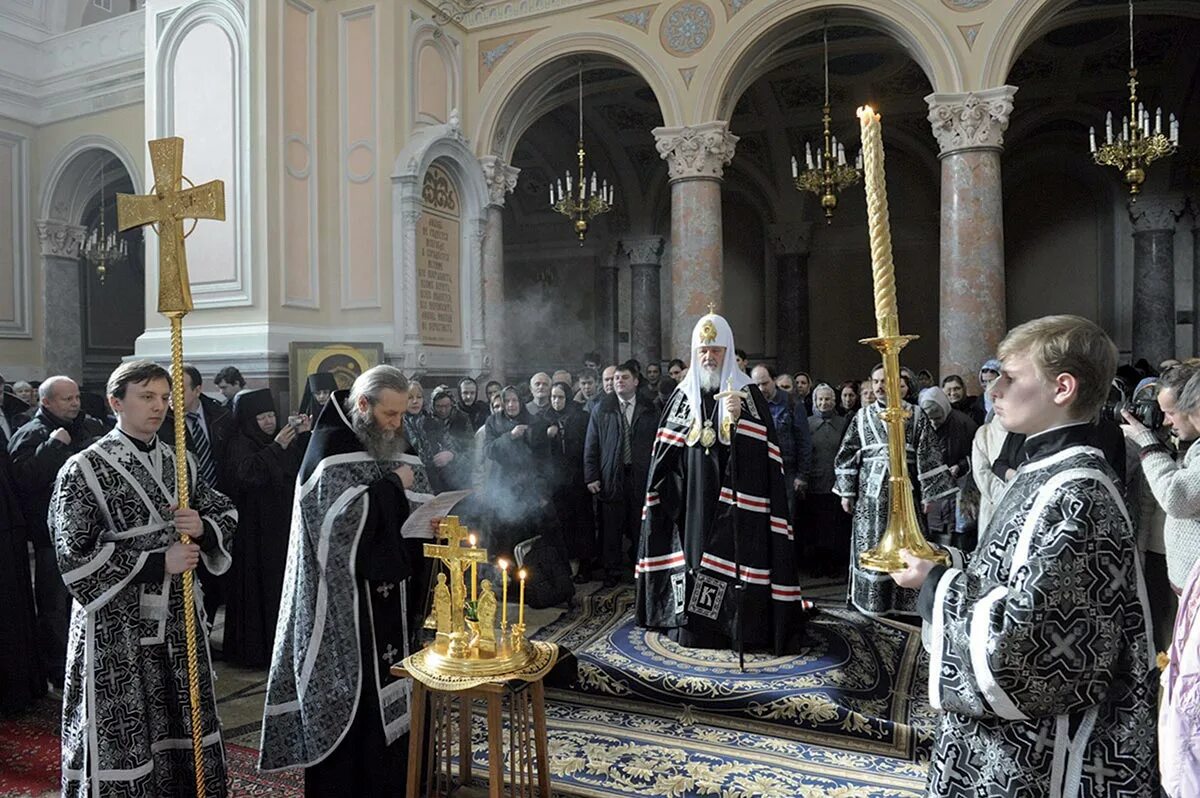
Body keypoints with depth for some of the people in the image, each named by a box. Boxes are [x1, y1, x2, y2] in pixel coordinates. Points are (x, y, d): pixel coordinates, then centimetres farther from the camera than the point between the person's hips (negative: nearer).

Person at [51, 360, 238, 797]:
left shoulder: (181, 462, 6)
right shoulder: (83, 470, -8)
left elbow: (227, 514, 12)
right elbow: (75, 557, -12)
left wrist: (203, 527, -11)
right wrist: (157, 563, -18)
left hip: (177, 619, 4)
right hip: (116, 629, -4)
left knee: (184, 734, 12)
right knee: (122, 744, 4)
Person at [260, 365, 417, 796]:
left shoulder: (375, 442, 10)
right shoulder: (331, 447, -15)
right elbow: (343, 517, -25)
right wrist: (394, 484, -18)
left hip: (380, 591, 8)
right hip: (342, 597, -8)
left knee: (380, 688, 15)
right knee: (350, 693, 2)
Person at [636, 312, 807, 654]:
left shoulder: (747, 392, -1)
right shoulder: (683, 395, 9)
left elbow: (761, 448, -9)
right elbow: (664, 454, 10)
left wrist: (739, 419, -24)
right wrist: (664, 494, 2)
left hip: (732, 501, -3)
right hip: (690, 501, 3)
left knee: (731, 555, -4)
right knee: (692, 553, 7)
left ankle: (735, 623, 7)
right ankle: (692, 623, 18)